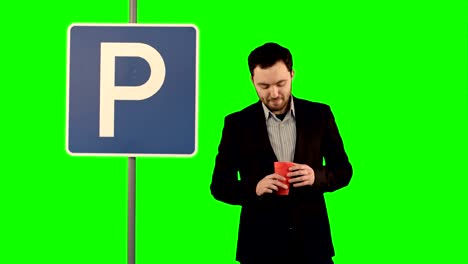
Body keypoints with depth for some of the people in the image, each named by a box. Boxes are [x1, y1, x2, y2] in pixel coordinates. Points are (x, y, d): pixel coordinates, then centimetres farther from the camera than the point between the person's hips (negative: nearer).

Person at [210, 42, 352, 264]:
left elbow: (343, 171, 6)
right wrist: (255, 188, -20)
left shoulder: (319, 115, 2)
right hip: (260, 245, -1)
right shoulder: (237, 123, -1)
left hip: (312, 241, 1)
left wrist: (316, 176, -16)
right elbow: (220, 185, 0)